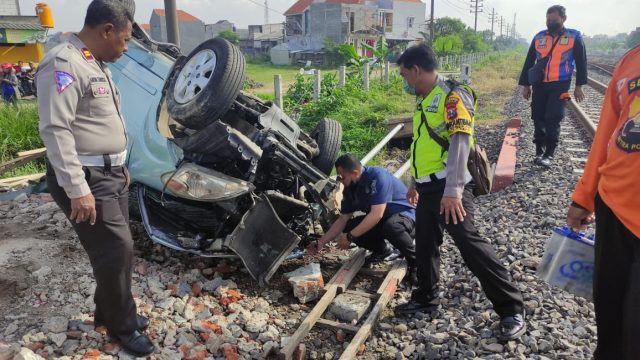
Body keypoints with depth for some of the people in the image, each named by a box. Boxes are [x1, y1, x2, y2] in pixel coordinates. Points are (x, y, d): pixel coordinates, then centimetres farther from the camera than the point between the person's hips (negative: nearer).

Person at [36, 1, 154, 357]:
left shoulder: (97, 65, 15)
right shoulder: (63, 63, -16)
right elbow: (56, 129, -24)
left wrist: (120, 167, 25)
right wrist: (77, 189, -27)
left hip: (111, 174, 10)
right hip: (86, 179, -10)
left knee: (117, 249, 16)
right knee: (117, 250, -4)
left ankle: (110, 312, 33)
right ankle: (122, 325, 15)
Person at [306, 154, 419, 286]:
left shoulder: (377, 176, -27)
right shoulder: (350, 189, -3)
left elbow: (376, 214, -33)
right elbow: (343, 219, 3)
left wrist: (350, 237, -29)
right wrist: (320, 243, -4)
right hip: (381, 220, 7)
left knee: (390, 227, -40)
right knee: (349, 227, -12)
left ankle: (414, 261, -12)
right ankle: (382, 250, 13)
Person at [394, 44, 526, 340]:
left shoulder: (452, 95, -11)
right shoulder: (425, 99, 18)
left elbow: (460, 142, -20)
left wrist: (453, 191, -26)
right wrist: (415, 182, 27)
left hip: (448, 188, -9)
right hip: (429, 187, 9)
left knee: (470, 244, -9)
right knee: (425, 244, 15)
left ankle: (511, 310, 2)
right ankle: (425, 298, 33)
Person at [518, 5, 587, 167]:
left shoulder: (574, 37, 2)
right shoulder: (539, 37, 8)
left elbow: (581, 62, 4)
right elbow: (529, 62, 12)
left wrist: (579, 86, 0)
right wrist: (525, 85, 9)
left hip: (560, 85, -3)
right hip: (539, 85, 3)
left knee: (552, 120, -9)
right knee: (538, 119, 4)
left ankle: (549, 155, -2)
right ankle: (539, 152, 15)